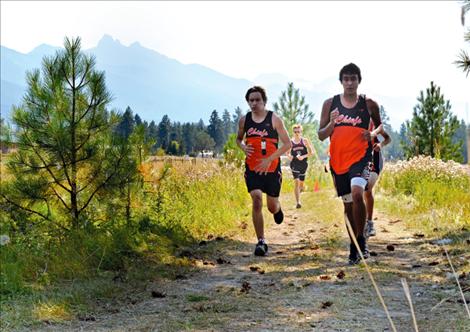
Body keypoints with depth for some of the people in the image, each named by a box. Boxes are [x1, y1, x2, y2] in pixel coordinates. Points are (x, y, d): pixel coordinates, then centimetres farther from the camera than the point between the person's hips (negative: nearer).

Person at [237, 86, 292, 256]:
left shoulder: (274, 119, -7)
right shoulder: (244, 120, 3)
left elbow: (287, 144, -7)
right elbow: (239, 139, 21)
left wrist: (269, 159, -18)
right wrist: (243, 147, -4)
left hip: (272, 168, -1)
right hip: (252, 168, 2)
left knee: (272, 206, 8)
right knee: (256, 200, -17)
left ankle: (278, 209, 49)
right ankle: (261, 242, -9)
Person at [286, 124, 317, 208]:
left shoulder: (305, 141, -2)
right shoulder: (290, 142, 0)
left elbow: (312, 152, -2)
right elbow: (287, 152, 15)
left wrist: (303, 156, -16)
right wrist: (289, 156, -8)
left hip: (303, 164, 1)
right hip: (294, 164, -1)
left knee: (301, 182, 12)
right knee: (296, 182, -15)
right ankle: (298, 202, -17)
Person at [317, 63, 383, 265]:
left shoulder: (369, 104, 2)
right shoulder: (330, 104, 5)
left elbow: (380, 127, 17)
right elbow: (321, 136, 7)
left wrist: (372, 135, -5)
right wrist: (331, 123, -13)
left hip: (360, 157, -3)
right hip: (338, 160, 3)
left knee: (357, 193, -27)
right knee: (348, 204, 11)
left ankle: (361, 240, -12)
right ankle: (354, 248, 24)